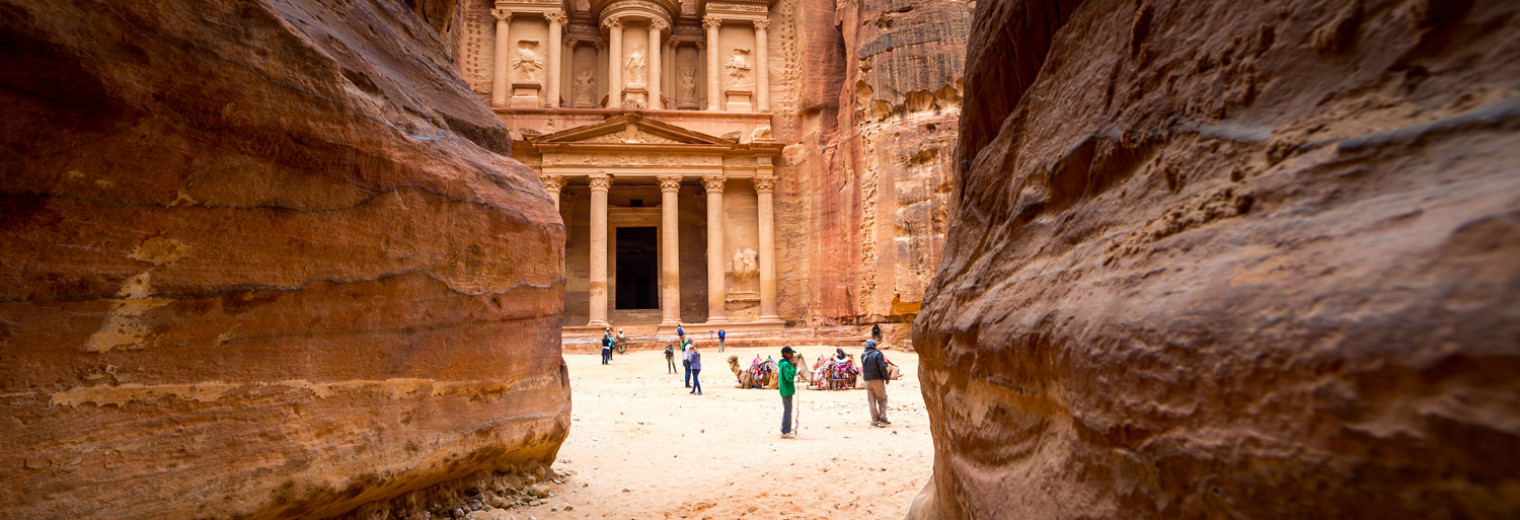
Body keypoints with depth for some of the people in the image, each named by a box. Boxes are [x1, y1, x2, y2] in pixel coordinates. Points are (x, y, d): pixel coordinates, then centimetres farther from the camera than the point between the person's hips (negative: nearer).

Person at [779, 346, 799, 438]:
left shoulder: (785, 363, 13)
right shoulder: (785, 364, -17)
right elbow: (789, 377, -26)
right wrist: (794, 368, -20)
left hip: (786, 390, 10)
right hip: (787, 390, -10)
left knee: (787, 410, 18)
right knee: (787, 411, -5)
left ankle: (786, 430, 27)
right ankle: (785, 432, 0)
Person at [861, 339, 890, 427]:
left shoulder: (863, 356, 8)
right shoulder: (877, 354, -8)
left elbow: (863, 368, 11)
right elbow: (882, 367, -15)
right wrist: (887, 378, -7)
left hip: (867, 380, 4)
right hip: (877, 379, -4)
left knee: (872, 401, 8)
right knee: (882, 399, 7)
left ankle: (875, 421, 6)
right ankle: (882, 418, -1)